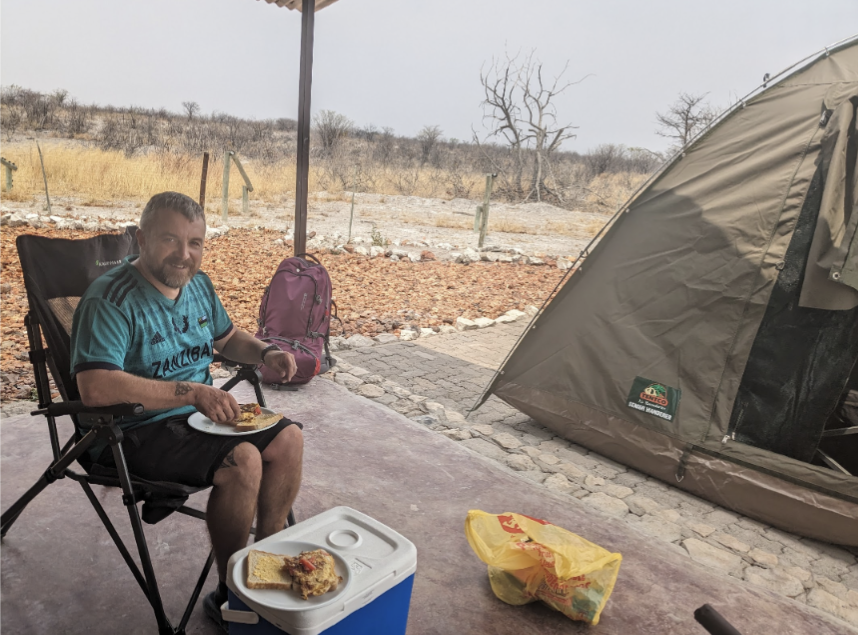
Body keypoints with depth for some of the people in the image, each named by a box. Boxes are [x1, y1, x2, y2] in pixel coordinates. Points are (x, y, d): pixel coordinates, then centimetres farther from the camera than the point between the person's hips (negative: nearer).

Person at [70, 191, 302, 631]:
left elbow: (226, 338, 21)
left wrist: (265, 354, 0)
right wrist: (193, 392, -35)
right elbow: (95, 388, -32)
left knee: (288, 438, -6)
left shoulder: (198, 284, 5)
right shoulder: (111, 299, -20)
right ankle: (230, 597, -6)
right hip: (136, 431, -8)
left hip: (197, 414, 8)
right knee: (242, 460, -28)